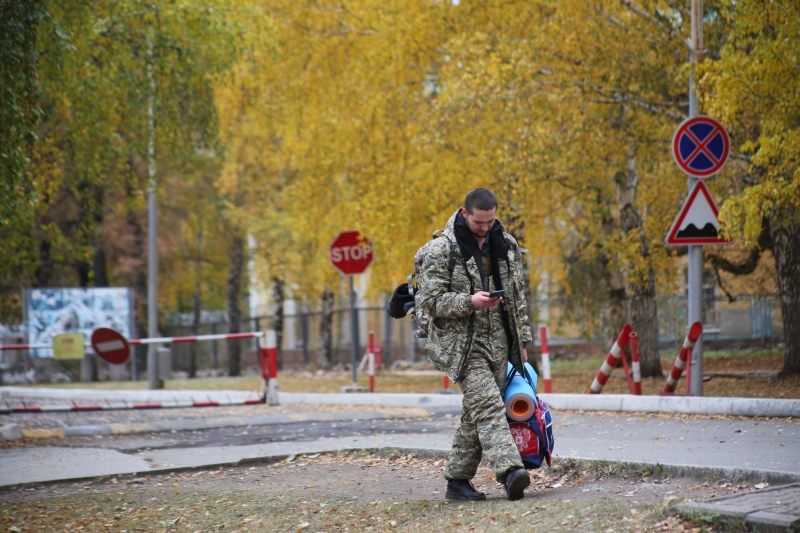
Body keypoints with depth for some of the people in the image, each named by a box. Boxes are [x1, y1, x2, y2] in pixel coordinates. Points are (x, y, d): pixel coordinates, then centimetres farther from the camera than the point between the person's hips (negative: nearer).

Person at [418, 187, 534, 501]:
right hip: (461, 343, -6)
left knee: (476, 413, 7)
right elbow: (430, 300, -10)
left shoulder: (506, 245, 10)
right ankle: (510, 470, -31)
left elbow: (517, 296, 18)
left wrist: (522, 341, 17)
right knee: (488, 405, -19)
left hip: (497, 343, 6)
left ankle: (457, 481, 15)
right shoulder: (442, 249, -8)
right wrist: (469, 302, -23)